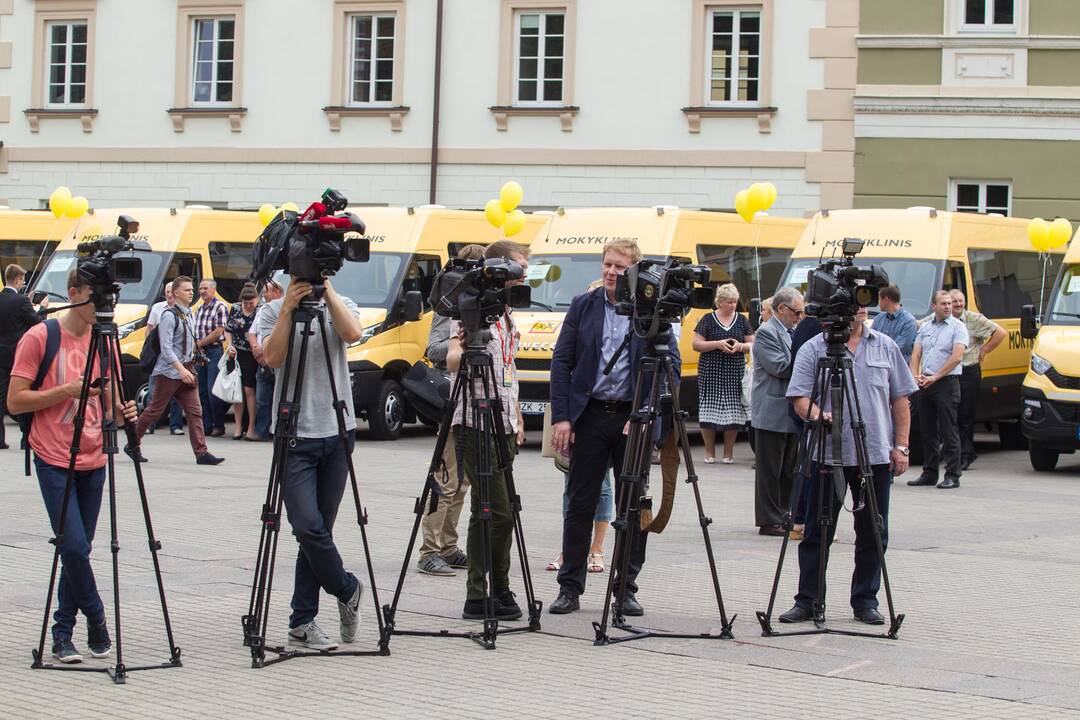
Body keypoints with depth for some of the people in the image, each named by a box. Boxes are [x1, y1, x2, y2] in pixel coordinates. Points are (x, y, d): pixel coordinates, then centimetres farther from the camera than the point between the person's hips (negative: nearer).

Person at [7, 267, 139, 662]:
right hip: (55, 462, -5)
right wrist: (68, 390, -18)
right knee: (74, 547, -13)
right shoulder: (39, 338, -6)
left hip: (94, 461, 5)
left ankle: (63, 633, 16)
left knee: (79, 550, 6)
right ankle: (96, 621, 5)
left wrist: (121, 413, -7)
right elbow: (15, 401, -9)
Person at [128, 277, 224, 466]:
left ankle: (202, 453, -4)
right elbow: (166, 348, -18)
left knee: (195, 411, -1)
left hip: (186, 370, 8)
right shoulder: (169, 315, -12)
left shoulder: (187, 314, 13)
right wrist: (181, 369, -25)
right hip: (169, 372, -8)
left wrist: (189, 368, 16)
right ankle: (133, 445, 16)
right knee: (154, 410, 2)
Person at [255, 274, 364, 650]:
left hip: (338, 434, 2)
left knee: (318, 530, 4)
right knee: (308, 526, -13)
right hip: (295, 437, -2)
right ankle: (347, 590, 12)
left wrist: (328, 294, -15)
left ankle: (302, 623, 10)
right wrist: (288, 308, -17)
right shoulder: (272, 312, 4)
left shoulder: (341, 306, 9)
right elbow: (272, 358, -13)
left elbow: (353, 333, -14)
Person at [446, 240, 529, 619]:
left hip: (503, 426, 9)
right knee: (499, 513, -12)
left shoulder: (507, 313, 19)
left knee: (487, 513, 9)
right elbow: (452, 360, -21)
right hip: (477, 424, -9)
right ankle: (495, 593, -6)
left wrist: (518, 420, 22)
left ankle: (481, 596, 12)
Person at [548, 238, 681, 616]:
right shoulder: (582, 305, 5)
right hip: (590, 415, 1)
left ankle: (626, 589, 14)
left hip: (633, 417, 0)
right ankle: (569, 588, 9)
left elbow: (670, 365, 0)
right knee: (580, 504, 3)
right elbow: (561, 362, 3)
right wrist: (561, 417, -6)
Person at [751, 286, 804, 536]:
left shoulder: (792, 332, 17)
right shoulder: (766, 333, -11)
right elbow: (779, 367, -20)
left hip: (790, 414, 9)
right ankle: (769, 522, 1)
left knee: (788, 471, 12)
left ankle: (784, 518, 18)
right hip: (772, 414, -9)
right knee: (770, 470, -3)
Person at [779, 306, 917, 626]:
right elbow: (800, 398, -6)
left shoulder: (885, 347, 9)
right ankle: (807, 601, 10)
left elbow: (900, 399, 11)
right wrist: (817, 414, -27)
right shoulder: (813, 350, 0)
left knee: (873, 535, 7)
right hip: (827, 455, -2)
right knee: (817, 534, 2)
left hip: (876, 455, 3)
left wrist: (900, 446, 4)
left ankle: (865, 602, 18)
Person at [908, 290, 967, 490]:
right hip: (925, 384, 6)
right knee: (927, 431, 9)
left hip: (947, 383, -6)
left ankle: (952, 475, -2)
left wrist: (935, 377, -15)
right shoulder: (925, 327, 15)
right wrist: (915, 376, -7)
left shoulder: (957, 327, -3)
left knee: (949, 432, -5)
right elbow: (916, 355, 11)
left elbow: (957, 357, -13)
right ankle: (929, 473, 17)